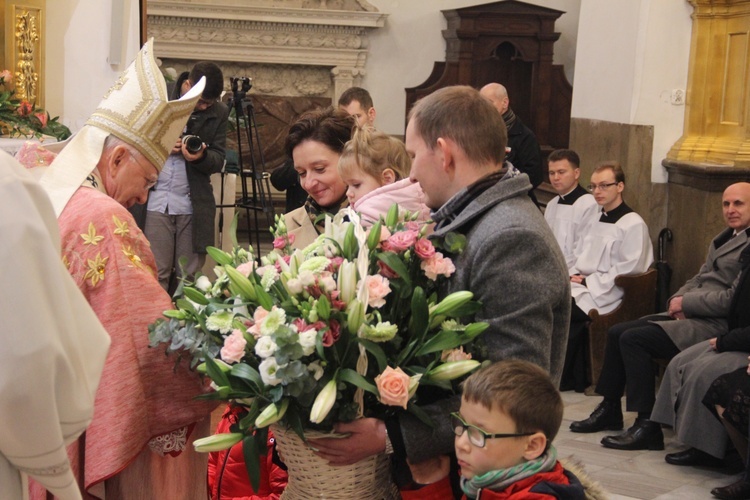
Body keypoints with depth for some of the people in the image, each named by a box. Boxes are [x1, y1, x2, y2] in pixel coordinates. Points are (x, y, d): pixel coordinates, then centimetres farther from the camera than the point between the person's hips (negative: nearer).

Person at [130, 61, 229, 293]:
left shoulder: (219, 113, 6)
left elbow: (218, 161, 5)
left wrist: (201, 157, -17)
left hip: (193, 206, 2)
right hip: (155, 201, -2)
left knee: (190, 278, 2)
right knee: (156, 276, -3)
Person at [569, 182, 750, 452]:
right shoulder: (725, 238, 19)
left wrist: (685, 303, -13)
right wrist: (677, 300, 0)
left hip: (716, 324, -10)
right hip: (690, 315, 10)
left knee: (633, 339, -21)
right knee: (617, 332, 5)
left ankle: (648, 426, -17)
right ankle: (610, 410, 16)